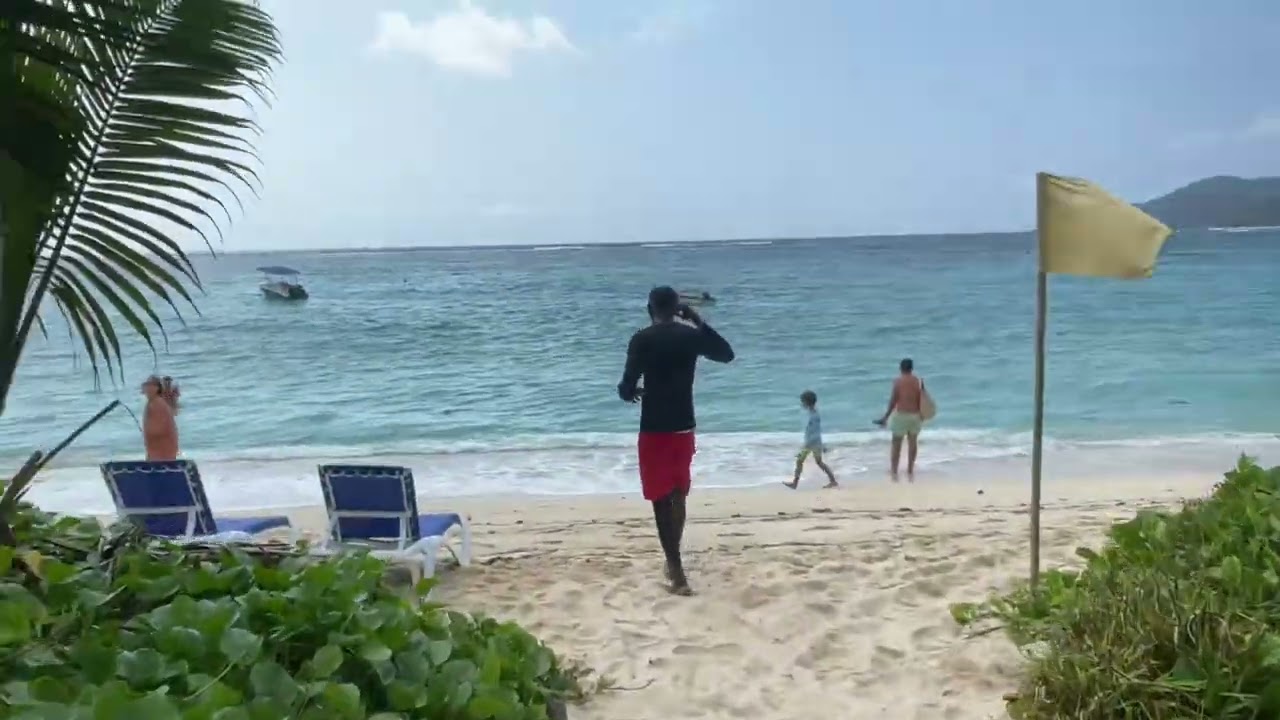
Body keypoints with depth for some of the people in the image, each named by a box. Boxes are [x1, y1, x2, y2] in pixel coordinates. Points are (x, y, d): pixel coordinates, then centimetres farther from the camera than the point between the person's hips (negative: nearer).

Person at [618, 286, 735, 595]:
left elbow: (627, 388, -15)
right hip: (684, 427, 4)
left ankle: (677, 572, -2)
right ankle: (672, 561, 34)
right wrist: (699, 321, 19)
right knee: (678, 496, 20)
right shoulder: (692, 335, 2)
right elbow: (727, 354, 20)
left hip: (654, 429, -4)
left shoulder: (642, 339, -10)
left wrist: (631, 392, 9)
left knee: (661, 499, 2)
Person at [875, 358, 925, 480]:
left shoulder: (898, 381, -9)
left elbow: (893, 400, -10)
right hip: (915, 415, 3)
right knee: (912, 443, 13)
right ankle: (910, 471, 17)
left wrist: (886, 416, -3)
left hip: (900, 415, -3)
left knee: (896, 444, 5)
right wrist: (922, 415, 16)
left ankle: (894, 471, 5)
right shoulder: (919, 381, 0)